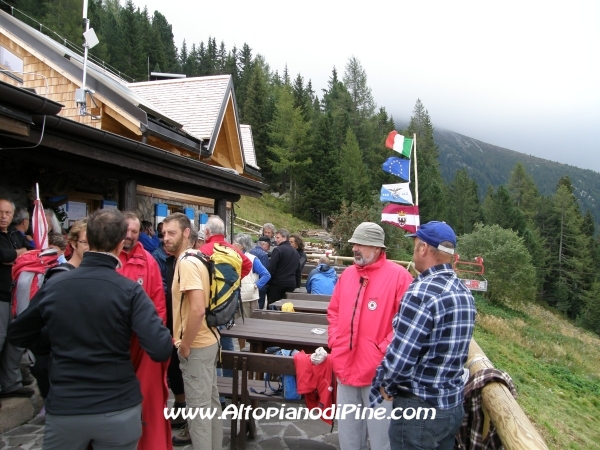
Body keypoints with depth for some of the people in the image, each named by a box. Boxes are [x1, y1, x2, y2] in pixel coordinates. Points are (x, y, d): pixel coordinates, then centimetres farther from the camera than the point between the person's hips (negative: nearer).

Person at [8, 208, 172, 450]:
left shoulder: (53, 284, -4)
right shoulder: (130, 290, -15)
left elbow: (17, 333, 11)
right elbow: (161, 351, -22)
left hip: (63, 409, 2)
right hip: (119, 409, -2)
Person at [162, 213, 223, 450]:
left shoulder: (186, 263, -19)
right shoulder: (192, 259, 10)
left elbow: (197, 309, -29)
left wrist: (185, 345, -17)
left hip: (196, 346, -10)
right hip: (208, 340, 10)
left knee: (198, 406, 3)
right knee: (210, 401, 19)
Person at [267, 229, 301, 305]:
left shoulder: (278, 250, -11)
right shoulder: (295, 252, 14)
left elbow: (271, 269, -13)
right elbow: (298, 270, 18)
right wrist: (297, 284, 22)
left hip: (277, 283, -7)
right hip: (291, 284, 7)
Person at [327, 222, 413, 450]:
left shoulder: (398, 275, -11)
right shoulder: (347, 274, 8)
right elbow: (334, 311, 17)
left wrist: (383, 349, -17)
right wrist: (335, 340, 5)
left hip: (377, 370, -6)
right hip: (345, 366, 6)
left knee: (379, 431, 9)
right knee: (348, 430, 20)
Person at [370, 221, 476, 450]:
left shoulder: (422, 292, -23)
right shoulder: (464, 292, 3)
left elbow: (399, 358, -24)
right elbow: (448, 349, 8)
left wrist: (386, 385, -5)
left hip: (420, 409, -8)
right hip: (454, 406, 8)